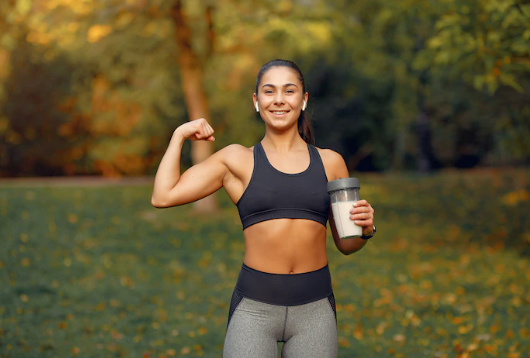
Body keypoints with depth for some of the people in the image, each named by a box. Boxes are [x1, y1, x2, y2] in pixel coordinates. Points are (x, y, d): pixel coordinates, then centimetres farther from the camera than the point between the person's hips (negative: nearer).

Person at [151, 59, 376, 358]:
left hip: (315, 309, 2)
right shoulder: (237, 160, 5)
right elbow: (163, 196, -2)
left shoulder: (330, 162, 9)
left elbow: (346, 244, 15)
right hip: (255, 308, -2)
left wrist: (365, 229, -6)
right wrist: (179, 136, 6)